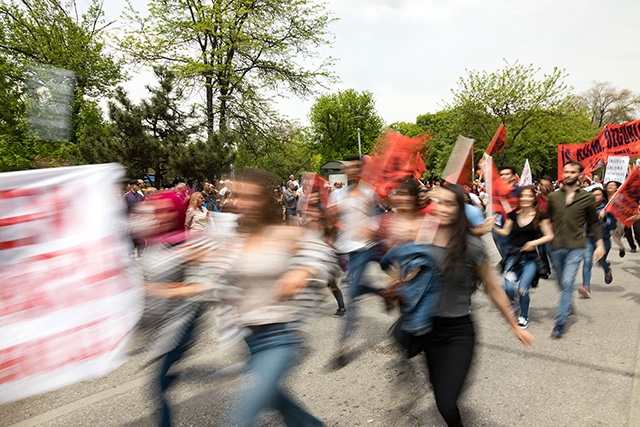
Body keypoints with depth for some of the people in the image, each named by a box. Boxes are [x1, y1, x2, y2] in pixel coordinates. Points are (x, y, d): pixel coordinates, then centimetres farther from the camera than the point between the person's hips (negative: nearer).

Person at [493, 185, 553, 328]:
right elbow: (505, 232, 15)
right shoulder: (513, 215, 5)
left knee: (522, 290, -10)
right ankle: (511, 303, 20)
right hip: (513, 256, 2)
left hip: (530, 258, -2)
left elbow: (549, 236, 2)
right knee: (509, 287, -16)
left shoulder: (539, 216, -2)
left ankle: (524, 316, 18)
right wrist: (494, 227, -2)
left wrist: (535, 242, -13)